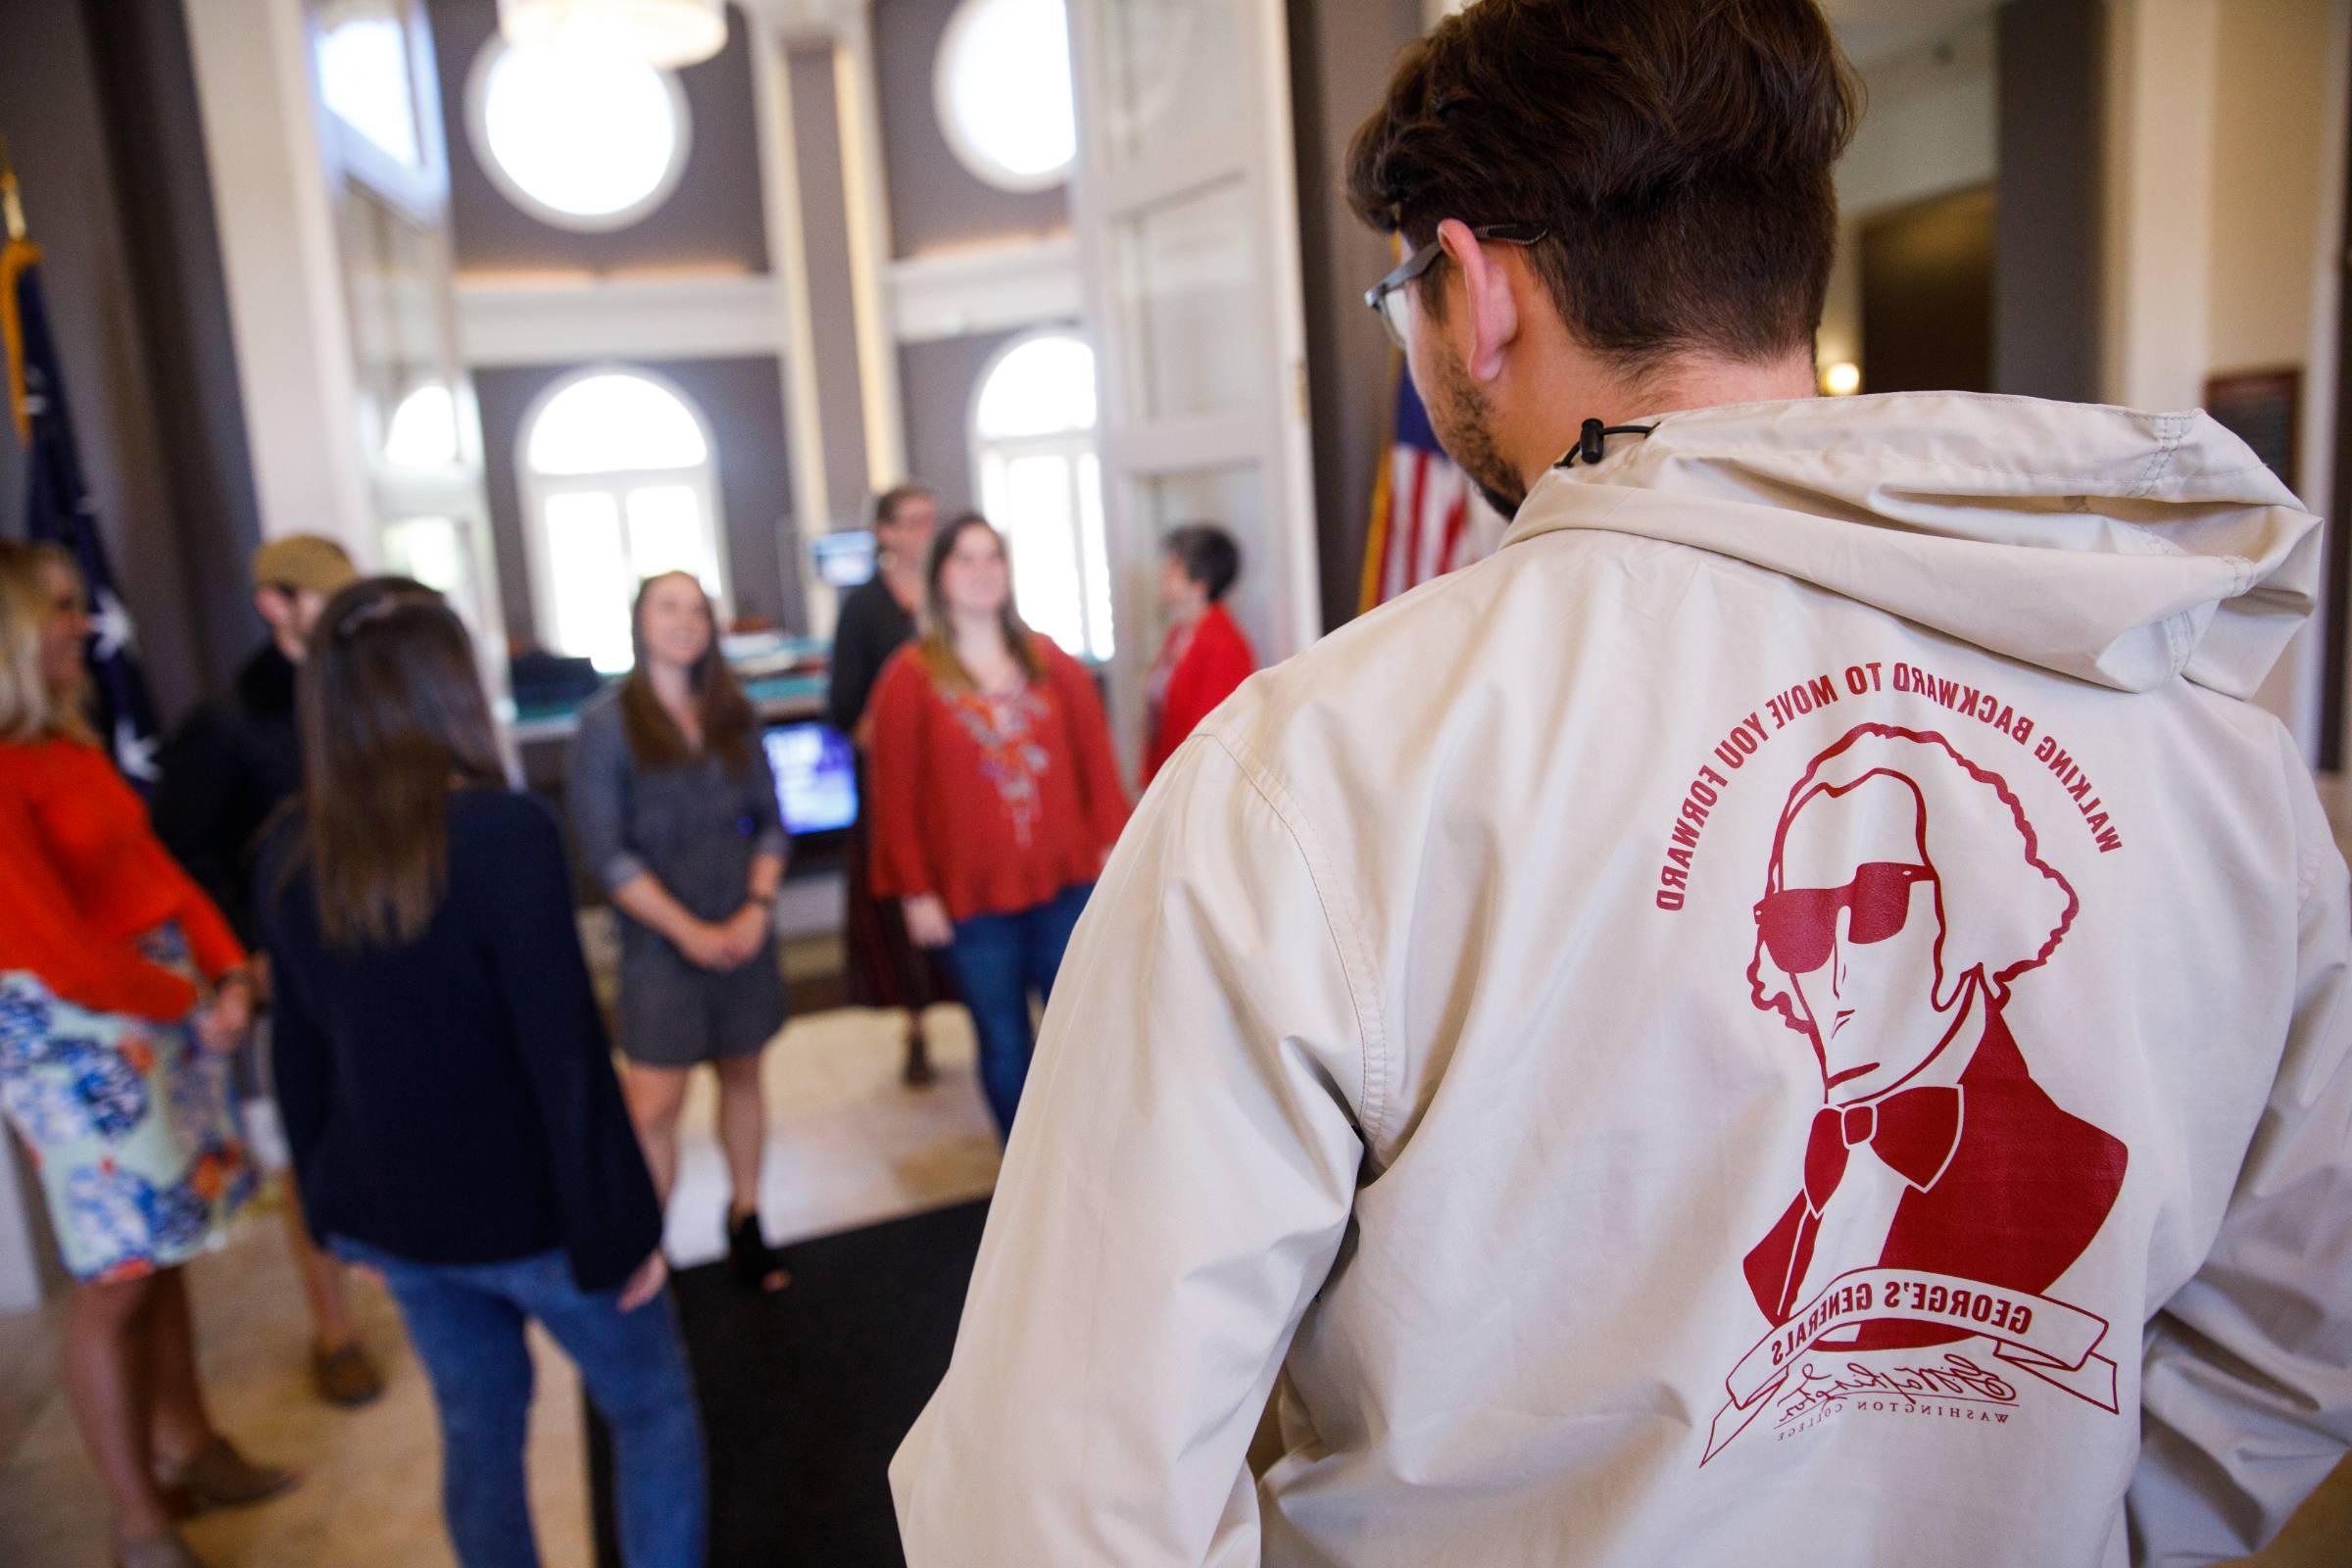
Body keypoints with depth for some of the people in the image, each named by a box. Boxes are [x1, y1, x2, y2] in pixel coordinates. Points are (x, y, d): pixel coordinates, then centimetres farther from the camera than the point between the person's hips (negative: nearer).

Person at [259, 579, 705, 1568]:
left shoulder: (289, 854, -4)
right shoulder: (505, 833, -23)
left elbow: (300, 1056, 5)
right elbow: (567, 1054, -22)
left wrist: (336, 1207, 17)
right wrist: (619, 1224, -13)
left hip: (388, 1214, 6)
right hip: (527, 1210, -5)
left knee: (478, 1430, 22)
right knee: (652, 1410, 14)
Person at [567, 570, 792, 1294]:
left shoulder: (733, 716, 4)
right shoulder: (608, 724, -7)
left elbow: (770, 821, 6)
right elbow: (607, 852, -10)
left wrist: (758, 907, -9)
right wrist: (689, 931, -13)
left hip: (745, 932, 4)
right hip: (661, 942, -4)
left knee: (743, 1076, 13)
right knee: (654, 1104, -6)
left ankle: (745, 1220, 29)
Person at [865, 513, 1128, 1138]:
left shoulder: (1052, 662, 7)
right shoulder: (910, 677, -1)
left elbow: (1096, 762, 8)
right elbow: (895, 795, -2)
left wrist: (1112, 845, 3)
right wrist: (915, 891, -5)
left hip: (1067, 882, 2)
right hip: (972, 897, -2)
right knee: (1004, 1043, 8)